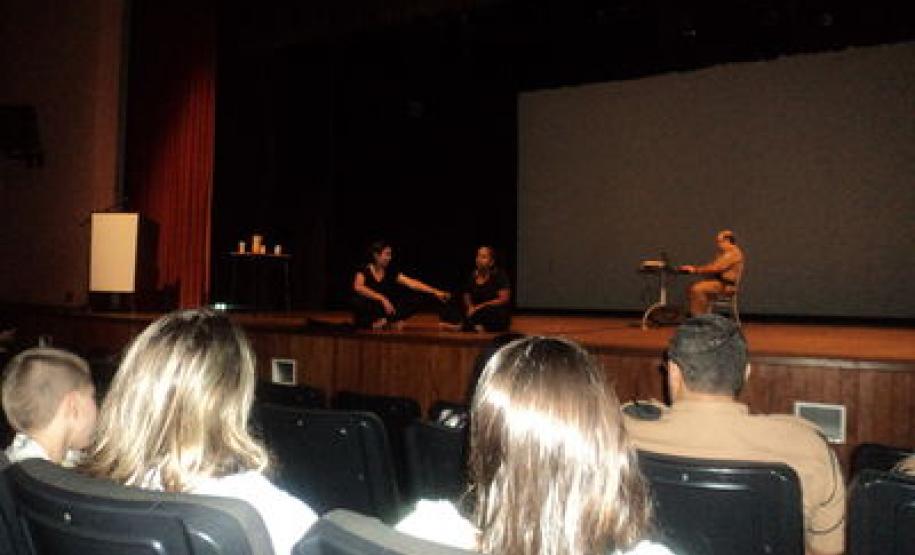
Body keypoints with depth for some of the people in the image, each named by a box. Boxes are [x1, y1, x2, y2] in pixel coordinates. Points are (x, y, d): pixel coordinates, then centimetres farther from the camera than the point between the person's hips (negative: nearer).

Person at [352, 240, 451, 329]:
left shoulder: (391, 273, 2)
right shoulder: (364, 271, -9)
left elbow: (412, 283, -6)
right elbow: (358, 287, -29)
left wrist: (435, 292, -17)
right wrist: (382, 299, -34)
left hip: (385, 310, 4)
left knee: (412, 303, -12)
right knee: (358, 301, -36)